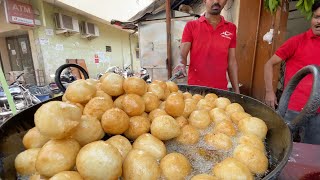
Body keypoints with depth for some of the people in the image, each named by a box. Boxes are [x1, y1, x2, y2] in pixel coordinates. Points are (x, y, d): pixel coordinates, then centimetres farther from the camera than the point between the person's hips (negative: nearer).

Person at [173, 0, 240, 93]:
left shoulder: (231, 28, 6)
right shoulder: (191, 26, -1)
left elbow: (231, 61, 7)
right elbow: (182, 55, -6)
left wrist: (236, 90, 5)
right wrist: (181, 64, -28)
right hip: (195, 87, -2)